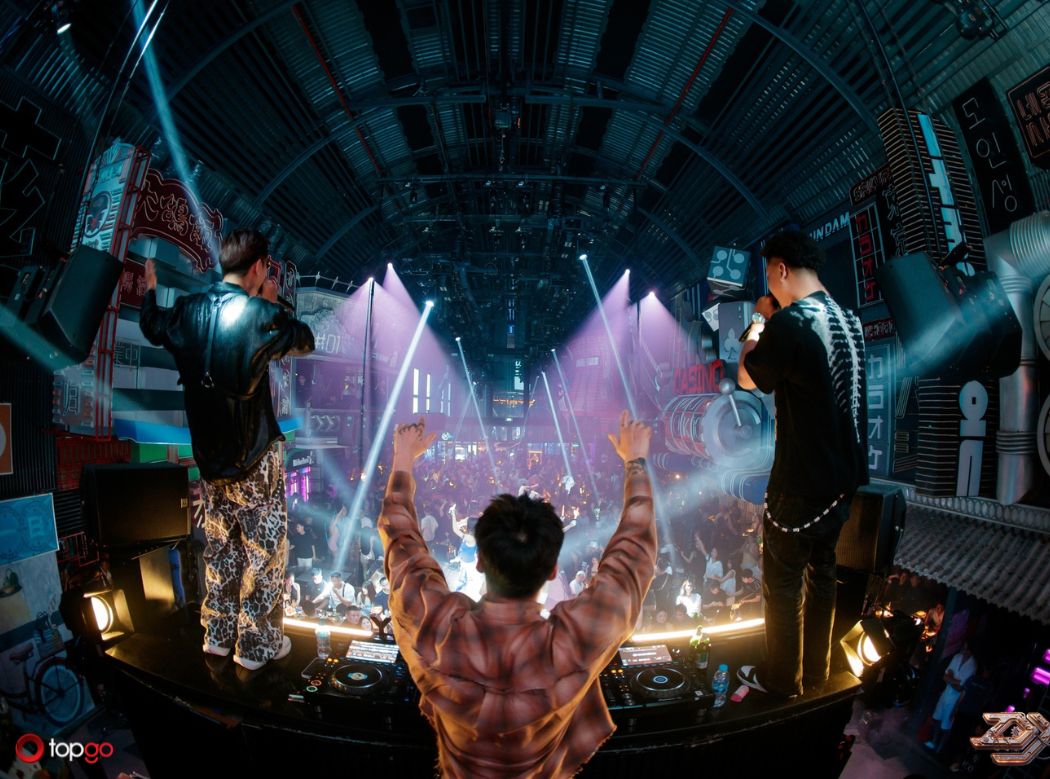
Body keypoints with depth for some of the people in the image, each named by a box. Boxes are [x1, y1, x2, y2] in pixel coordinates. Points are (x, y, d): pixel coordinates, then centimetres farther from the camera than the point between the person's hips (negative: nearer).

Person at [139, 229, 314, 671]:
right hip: (254, 458, -6)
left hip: (209, 456, 6)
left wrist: (150, 289, 40)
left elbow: (151, 326, 22)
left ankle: (218, 635, 34)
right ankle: (256, 645, 19)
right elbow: (305, 342, -2)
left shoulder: (188, 310, 0)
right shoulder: (259, 315, -18)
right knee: (265, 551, 8)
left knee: (221, 547, 21)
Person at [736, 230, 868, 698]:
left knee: (782, 583, 8)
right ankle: (816, 668, 36)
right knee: (821, 572, 21)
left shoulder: (790, 322, -21)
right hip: (843, 477, 8)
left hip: (800, 483, -8)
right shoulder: (848, 321, 6)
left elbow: (747, 378, -7)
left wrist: (758, 325, 4)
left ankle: (781, 678, 24)